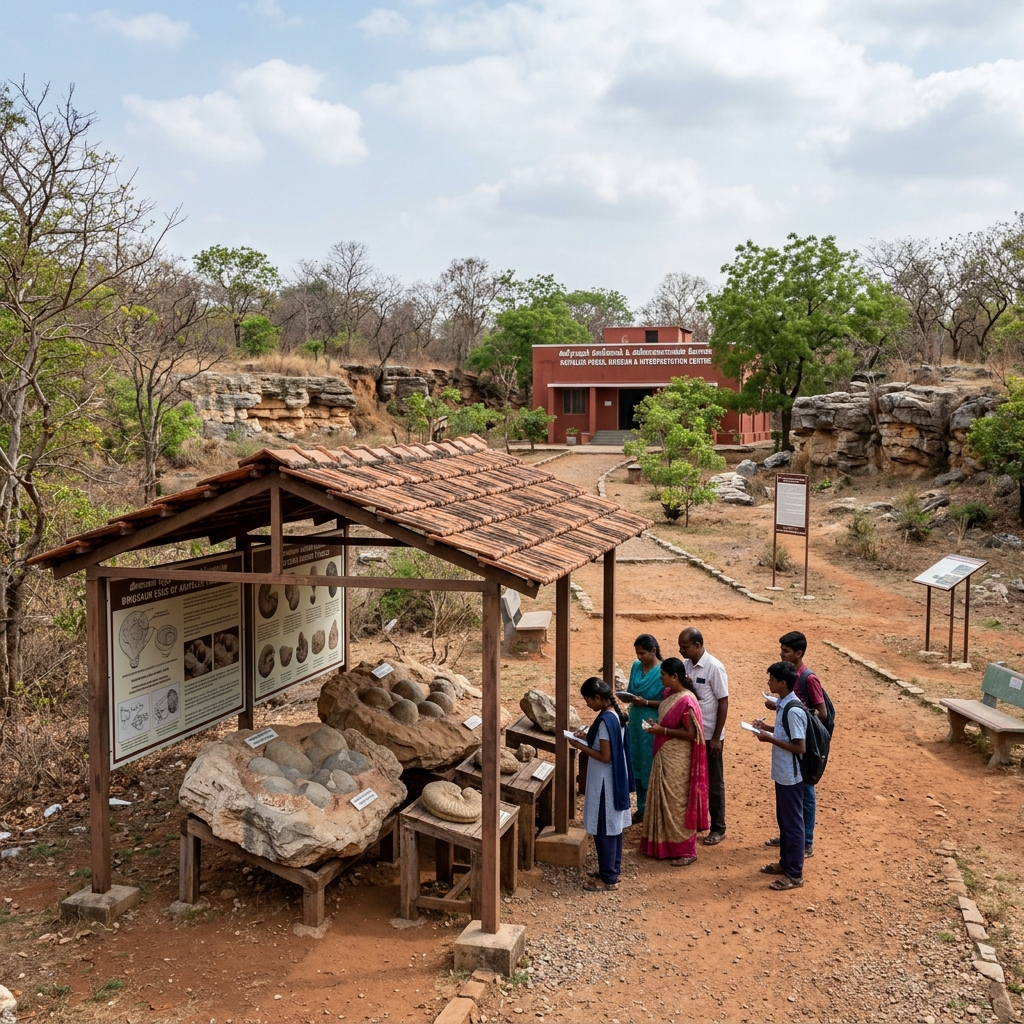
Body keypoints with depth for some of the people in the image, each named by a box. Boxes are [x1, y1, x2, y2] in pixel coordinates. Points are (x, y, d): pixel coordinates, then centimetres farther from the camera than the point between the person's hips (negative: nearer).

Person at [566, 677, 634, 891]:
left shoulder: (605, 720, -25)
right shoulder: (615, 714, 5)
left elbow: (605, 756, -24)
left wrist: (581, 746, -15)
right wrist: (589, 737, 9)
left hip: (604, 781, -10)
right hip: (615, 778, 10)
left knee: (603, 829, 0)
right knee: (613, 825, 19)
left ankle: (608, 879, 9)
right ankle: (612, 869, 31)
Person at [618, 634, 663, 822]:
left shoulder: (662, 671, -13)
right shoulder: (636, 666, 5)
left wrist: (646, 702, -23)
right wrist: (627, 697, -8)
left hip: (652, 724, -6)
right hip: (635, 721, 7)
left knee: (651, 766, 0)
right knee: (636, 764, 12)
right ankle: (641, 808, 25)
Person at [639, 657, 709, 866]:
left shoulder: (686, 701, -23)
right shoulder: (669, 693, 5)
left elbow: (690, 733, -22)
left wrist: (663, 731, -22)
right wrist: (657, 726, 4)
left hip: (677, 759, -9)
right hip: (664, 755, 9)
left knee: (677, 802, 0)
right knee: (663, 800, 17)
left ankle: (686, 850, 10)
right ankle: (663, 844, 29)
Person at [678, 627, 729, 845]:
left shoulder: (714, 668, -16)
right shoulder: (685, 665, 2)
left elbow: (723, 703, -14)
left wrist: (716, 737, -14)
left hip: (708, 735, -6)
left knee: (713, 782, 6)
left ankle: (718, 828, 17)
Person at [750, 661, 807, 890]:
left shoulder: (794, 710, -24)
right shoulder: (783, 705, 5)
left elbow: (800, 747, -24)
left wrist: (770, 739, -22)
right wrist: (767, 728, 6)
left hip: (791, 776, -10)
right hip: (782, 774, 10)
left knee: (793, 823, 2)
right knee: (783, 821, 20)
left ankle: (795, 874, 12)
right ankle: (785, 863, 34)